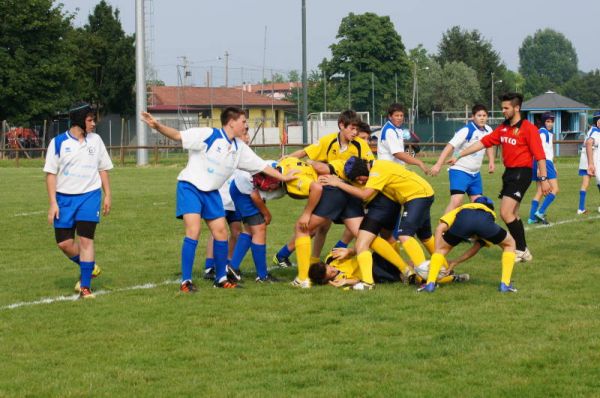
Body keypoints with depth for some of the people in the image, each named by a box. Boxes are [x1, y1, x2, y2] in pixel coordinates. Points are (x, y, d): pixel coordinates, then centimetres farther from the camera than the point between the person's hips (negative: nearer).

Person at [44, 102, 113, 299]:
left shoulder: (95, 140, 6)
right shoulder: (58, 142, -2)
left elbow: (103, 169, 14)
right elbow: (51, 173, -1)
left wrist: (108, 195, 8)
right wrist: (53, 202, -7)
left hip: (90, 195, 0)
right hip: (64, 197, 0)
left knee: (85, 239, -10)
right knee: (64, 242, 0)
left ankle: (85, 287, -6)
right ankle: (90, 266, 27)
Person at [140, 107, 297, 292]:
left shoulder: (239, 148, 6)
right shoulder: (208, 135, -15)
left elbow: (261, 165, 16)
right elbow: (177, 135, -20)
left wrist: (283, 177, 17)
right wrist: (157, 126, -36)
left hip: (211, 193, 7)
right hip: (190, 186, -7)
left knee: (221, 232, 4)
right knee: (193, 231, -17)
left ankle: (221, 278, 19)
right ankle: (186, 281, -11)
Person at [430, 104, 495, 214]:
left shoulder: (488, 130, 2)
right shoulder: (466, 131, -20)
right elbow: (450, 146, -27)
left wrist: (491, 162, 7)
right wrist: (438, 164, -37)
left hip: (475, 173, 8)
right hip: (460, 171, -8)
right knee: (456, 201, -22)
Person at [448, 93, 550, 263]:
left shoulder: (528, 129, -11)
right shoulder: (503, 128, 10)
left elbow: (540, 155, -14)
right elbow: (482, 143, 11)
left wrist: (543, 179, -18)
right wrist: (458, 156, 9)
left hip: (521, 173, -8)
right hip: (508, 172, 8)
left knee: (505, 213, -15)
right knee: (512, 215, 11)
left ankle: (522, 250, -5)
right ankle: (523, 251, 20)